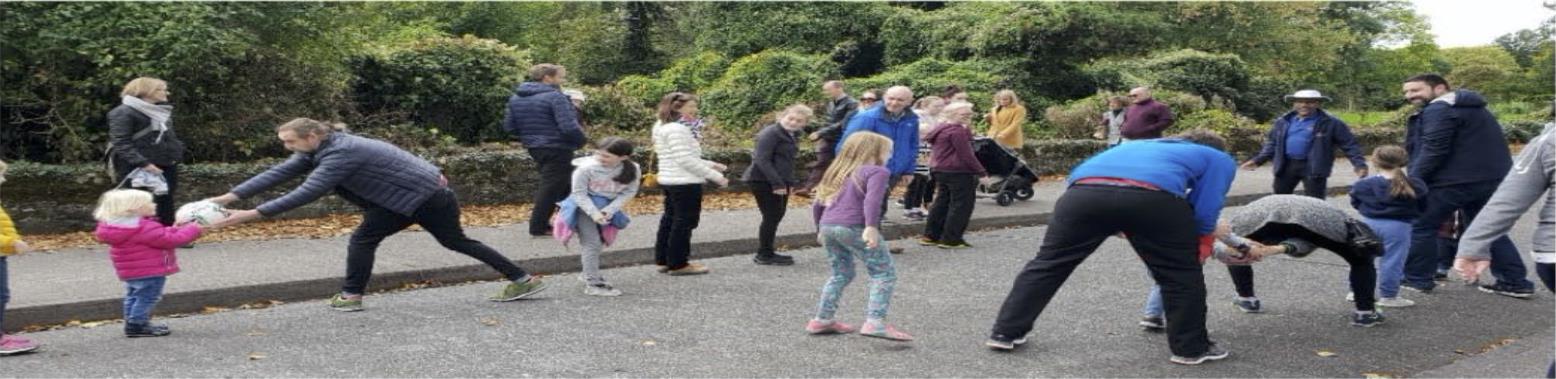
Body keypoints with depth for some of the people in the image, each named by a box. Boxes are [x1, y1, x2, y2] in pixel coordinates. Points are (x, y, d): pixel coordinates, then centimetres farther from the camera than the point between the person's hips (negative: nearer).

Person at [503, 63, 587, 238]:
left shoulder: (516, 97, 8)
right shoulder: (555, 97, -17)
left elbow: (509, 126, 9)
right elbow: (569, 127, -24)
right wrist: (582, 140, -6)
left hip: (533, 147, 8)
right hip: (556, 148, -8)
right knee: (552, 186, 1)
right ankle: (538, 227, 5)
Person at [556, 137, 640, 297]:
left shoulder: (632, 171, -18)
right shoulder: (586, 168, -26)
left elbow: (629, 192, -10)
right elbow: (579, 193, -17)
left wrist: (609, 211, -20)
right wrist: (594, 213, -26)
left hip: (608, 207, 5)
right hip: (586, 206, -5)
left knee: (599, 242, 18)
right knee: (592, 243, -9)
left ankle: (589, 273, 39)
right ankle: (593, 284, -4)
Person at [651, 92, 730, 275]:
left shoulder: (663, 127, 15)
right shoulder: (677, 129, -17)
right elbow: (686, 160, -23)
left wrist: (711, 165, 13)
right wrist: (715, 176, -18)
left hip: (670, 181, 10)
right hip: (684, 183, -10)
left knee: (670, 219, 16)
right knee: (684, 222, -2)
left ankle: (663, 260, 22)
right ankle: (678, 264, 3)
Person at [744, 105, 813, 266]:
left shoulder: (790, 136, 17)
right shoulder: (771, 133, -14)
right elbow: (762, 159, -21)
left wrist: (790, 182, 14)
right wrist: (777, 183, -24)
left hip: (779, 182, 10)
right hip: (764, 181, -10)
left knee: (777, 215, 11)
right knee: (771, 216, -7)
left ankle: (766, 252, 21)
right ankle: (765, 255, 3)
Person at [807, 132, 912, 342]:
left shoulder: (838, 174, 24)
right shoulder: (876, 171, 1)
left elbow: (817, 205, 25)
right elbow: (872, 199, -17)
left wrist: (820, 230, 35)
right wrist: (871, 226, -25)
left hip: (828, 227, 8)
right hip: (854, 228, -8)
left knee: (841, 274, 24)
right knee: (884, 273, -2)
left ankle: (822, 320, 24)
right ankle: (875, 322, -17)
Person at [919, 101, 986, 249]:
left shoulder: (941, 129, 16)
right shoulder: (958, 131, -15)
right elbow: (966, 155, -18)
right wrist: (982, 173, -15)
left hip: (940, 170, 10)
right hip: (958, 172, -10)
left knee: (942, 203, 17)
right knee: (961, 204, -1)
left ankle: (931, 236, 19)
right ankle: (951, 239, -1)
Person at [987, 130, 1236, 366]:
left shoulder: (1136, 146, 45)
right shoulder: (1218, 159, 32)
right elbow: (1205, 209, 18)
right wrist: (1199, 248, 35)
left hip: (1083, 192, 4)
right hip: (1152, 197, -4)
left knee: (1049, 263, 17)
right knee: (1182, 274, 18)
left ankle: (1005, 333, 22)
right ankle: (1191, 348, 27)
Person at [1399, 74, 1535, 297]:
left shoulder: (1439, 109, -11)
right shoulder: (1472, 108, 23)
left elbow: (1434, 150, -20)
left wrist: (1412, 182, -16)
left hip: (1455, 181, -10)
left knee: (1421, 226, 2)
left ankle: (1416, 279, 6)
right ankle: (1516, 282, 16)